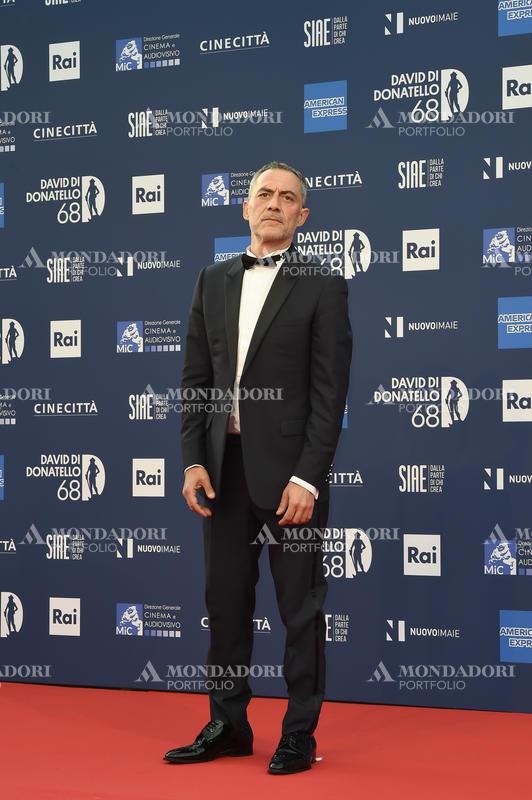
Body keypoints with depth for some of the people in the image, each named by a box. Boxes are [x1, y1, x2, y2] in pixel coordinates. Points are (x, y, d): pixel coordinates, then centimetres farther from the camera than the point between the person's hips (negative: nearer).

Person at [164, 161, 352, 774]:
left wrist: (307, 477, -14)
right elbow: (195, 378, 11)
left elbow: (330, 393, -7)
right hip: (223, 467, 5)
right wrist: (193, 461, 1)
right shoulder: (213, 281, 12)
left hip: (289, 470, -4)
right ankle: (227, 726, 24)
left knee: (301, 608, 4)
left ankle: (300, 735, 15)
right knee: (226, 603, 12)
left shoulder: (323, 287, -2)